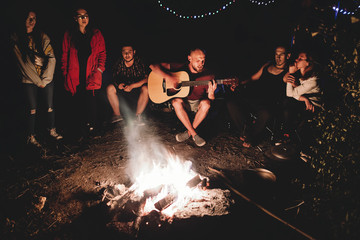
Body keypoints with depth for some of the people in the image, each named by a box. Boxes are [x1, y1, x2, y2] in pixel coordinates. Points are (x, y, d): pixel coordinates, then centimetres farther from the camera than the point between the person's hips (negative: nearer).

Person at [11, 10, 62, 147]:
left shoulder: (42, 37, 4)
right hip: (29, 80, -2)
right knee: (32, 109, 1)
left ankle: (52, 131, 24)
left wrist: (44, 80, -8)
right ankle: (31, 137, 14)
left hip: (46, 79, 2)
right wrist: (38, 81, -8)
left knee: (50, 107, 5)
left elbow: (51, 58, -1)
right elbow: (23, 63, -6)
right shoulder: (16, 39, -1)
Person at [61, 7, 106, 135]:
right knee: (77, 102, 2)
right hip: (75, 77, 1)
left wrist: (99, 69, -3)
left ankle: (91, 124, 17)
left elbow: (102, 53, 9)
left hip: (91, 76, -1)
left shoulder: (96, 34, 9)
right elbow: (65, 56, 10)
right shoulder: (69, 35, 9)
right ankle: (83, 122, 24)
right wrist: (65, 74, 4)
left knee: (91, 100, -4)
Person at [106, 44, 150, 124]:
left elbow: (146, 79, -19)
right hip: (123, 91, 3)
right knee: (110, 88, -18)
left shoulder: (139, 63, -12)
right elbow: (114, 78, 5)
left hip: (137, 91, -3)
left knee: (145, 89, -33)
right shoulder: (119, 64, -3)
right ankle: (117, 114, -5)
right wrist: (118, 84, -19)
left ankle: (138, 115, -17)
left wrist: (132, 86, -27)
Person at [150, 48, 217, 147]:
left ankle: (189, 132, -14)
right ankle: (194, 134, -22)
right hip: (183, 101, 0)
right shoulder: (180, 68, -12)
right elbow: (153, 66, -14)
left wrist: (211, 94, -35)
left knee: (206, 103, -33)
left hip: (198, 103, 0)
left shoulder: (208, 75, -11)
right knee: (176, 102, -33)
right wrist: (167, 76, -32)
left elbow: (211, 98, -10)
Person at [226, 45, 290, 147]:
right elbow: (253, 78, 26)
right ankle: (245, 132, -10)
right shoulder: (268, 65, 21)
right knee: (231, 100, -15)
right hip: (252, 96, 5)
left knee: (265, 113, -38)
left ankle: (251, 138, -9)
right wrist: (238, 84, 12)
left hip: (269, 104, -5)